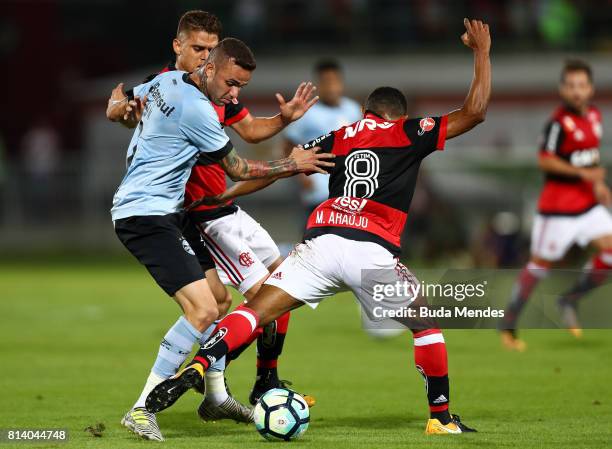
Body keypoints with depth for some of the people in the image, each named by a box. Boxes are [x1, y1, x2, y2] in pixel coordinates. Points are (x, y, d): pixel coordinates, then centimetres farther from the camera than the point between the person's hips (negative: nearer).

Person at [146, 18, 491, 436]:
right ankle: (441, 417, 17)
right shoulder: (408, 134, 14)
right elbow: (475, 111, 14)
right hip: (373, 250, -2)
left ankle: (196, 368, -25)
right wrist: (482, 52, 26)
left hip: (322, 242, 2)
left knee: (258, 309, -1)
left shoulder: (338, 139, 23)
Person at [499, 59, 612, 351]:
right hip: (559, 203, -7)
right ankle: (508, 324, 13)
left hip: (588, 202, 7)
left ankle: (571, 300, 11)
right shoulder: (559, 122, -17)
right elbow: (544, 160, -21)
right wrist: (582, 173, -25)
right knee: (541, 262, 0)